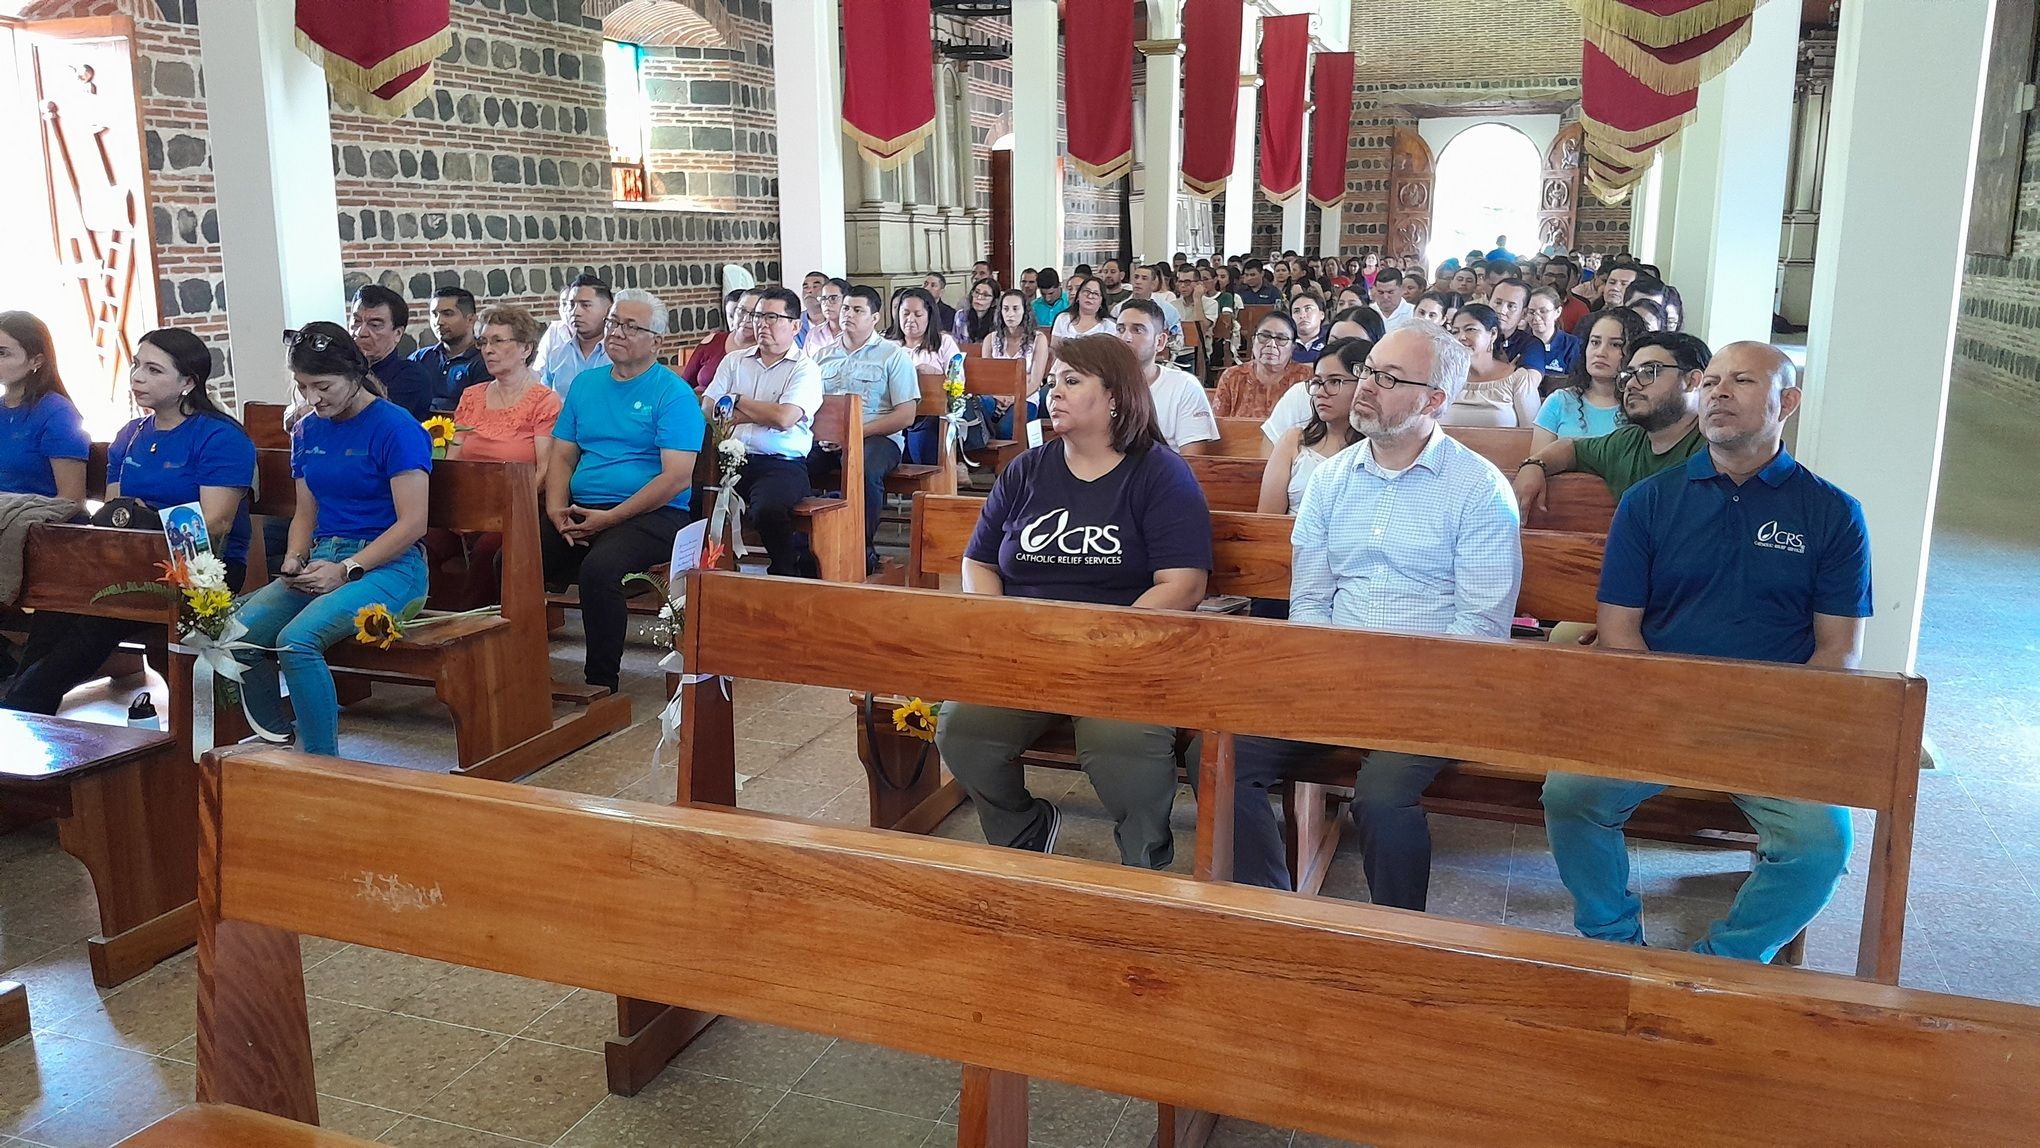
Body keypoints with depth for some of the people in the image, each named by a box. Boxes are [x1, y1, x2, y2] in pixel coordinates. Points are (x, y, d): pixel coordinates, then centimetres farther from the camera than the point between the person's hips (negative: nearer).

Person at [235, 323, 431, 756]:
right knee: (239, 634, -16)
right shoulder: (308, 431, 14)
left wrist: (346, 570, -17)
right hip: (324, 558, 7)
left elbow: (412, 522, -13)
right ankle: (276, 742, 3)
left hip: (387, 565, -7)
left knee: (297, 640, -30)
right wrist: (294, 559, 1)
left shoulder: (395, 427, -9)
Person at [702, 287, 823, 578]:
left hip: (782, 464, -4)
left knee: (766, 509, -35)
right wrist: (763, 414, -2)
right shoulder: (734, 362, 19)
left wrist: (736, 401, 2)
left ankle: (788, 572, -9)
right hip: (734, 458, 4)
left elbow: (784, 418, -12)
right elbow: (708, 410, 8)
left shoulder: (805, 369, 4)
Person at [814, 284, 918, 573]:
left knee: (864, 471, -38)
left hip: (876, 437, -4)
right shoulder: (824, 356, 22)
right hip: (826, 440, 4)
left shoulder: (894, 355, 7)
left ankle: (863, 550, -21)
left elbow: (905, 415, -2)